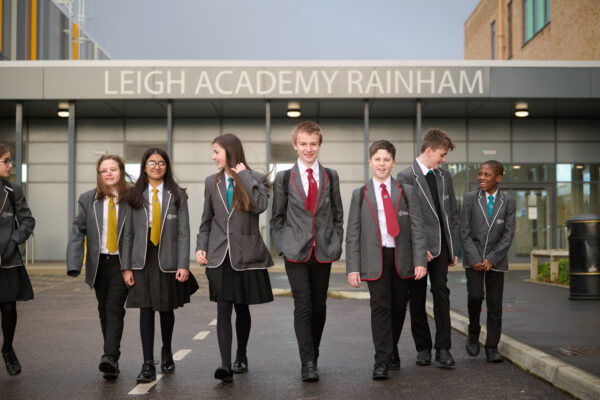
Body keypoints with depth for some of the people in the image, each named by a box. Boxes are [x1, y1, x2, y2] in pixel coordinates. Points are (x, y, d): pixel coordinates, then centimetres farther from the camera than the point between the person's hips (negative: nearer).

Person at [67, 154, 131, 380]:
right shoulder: (87, 199, 5)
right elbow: (78, 231, 1)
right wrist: (74, 264, -9)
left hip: (122, 263, -3)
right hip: (98, 263, 4)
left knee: (115, 308, -12)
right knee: (104, 310, 11)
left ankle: (110, 357, -16)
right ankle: (112, 358, 22)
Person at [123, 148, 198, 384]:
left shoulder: (177, 195, 3)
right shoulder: (134, 196, 5)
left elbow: (184, 232, -1)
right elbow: (128, 233, 4)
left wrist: (184, 265, -9)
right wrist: (126, 267, -2)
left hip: (168, 258, 0)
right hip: (142, 259, 0)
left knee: (166, 309, 11)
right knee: (146, 309, -4)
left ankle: (166, 353, 34)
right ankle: (148, 365, -1)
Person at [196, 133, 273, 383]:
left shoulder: (256, 179, 1)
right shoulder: (212, 182, 11)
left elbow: (260, 206, -19)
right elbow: (207, 220, 15)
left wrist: (244, 175, -12)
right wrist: (201, 247, 3)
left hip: (246, 255, -1)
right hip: (220, 255, 2)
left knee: (242, 307, 11)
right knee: (223, 309, -8)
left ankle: (241, 356, 29)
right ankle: (225, 365, -12)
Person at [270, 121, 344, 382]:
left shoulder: (330, 177, 9)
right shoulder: (284, 178, 4)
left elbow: (338, 215, 13)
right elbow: (277, 217, 7)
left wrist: (336, 245, 5)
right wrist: (281, 247, -1)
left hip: (324, 252, 2)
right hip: (296, 252, -2)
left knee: (319, 306, 8)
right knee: (303, 306, -8)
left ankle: (313, 355, 24)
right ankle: (307, 363, -6)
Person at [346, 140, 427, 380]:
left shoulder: (406, 192, 9)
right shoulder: (360, 195, 7)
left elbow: (417, 228, 5)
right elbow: (353, 234, 5)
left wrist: (420, 260, -5)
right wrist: (353, 268, -3)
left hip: (402, 258, 2)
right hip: (375, 259, -1)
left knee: (398, 308, 8)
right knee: (380, 306, -9)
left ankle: (392, 351, 29)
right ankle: (382, 360, -6)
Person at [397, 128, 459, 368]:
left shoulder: (445, 177, 12)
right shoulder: (406, 177, -7)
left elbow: (452, 214, 16)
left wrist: (454, 248, 12)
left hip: (440, 247, 4)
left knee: (441, 294, -3)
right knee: (417, 299, 5)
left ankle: (443, 349, 1)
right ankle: (423, 348, 15)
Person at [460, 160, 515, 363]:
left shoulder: (508, 202, 3)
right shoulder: (470, 198, 1)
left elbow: (508, 234, -2)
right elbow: (465, 232, -2)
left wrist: (491, 259, -10)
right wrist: (475, 259, -10)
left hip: (496, 260, 1)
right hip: (473, 257, -1)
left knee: (495, 304, 1)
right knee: (475, 295, -16)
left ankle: (492, 348, 10)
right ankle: (473, 333, 8)